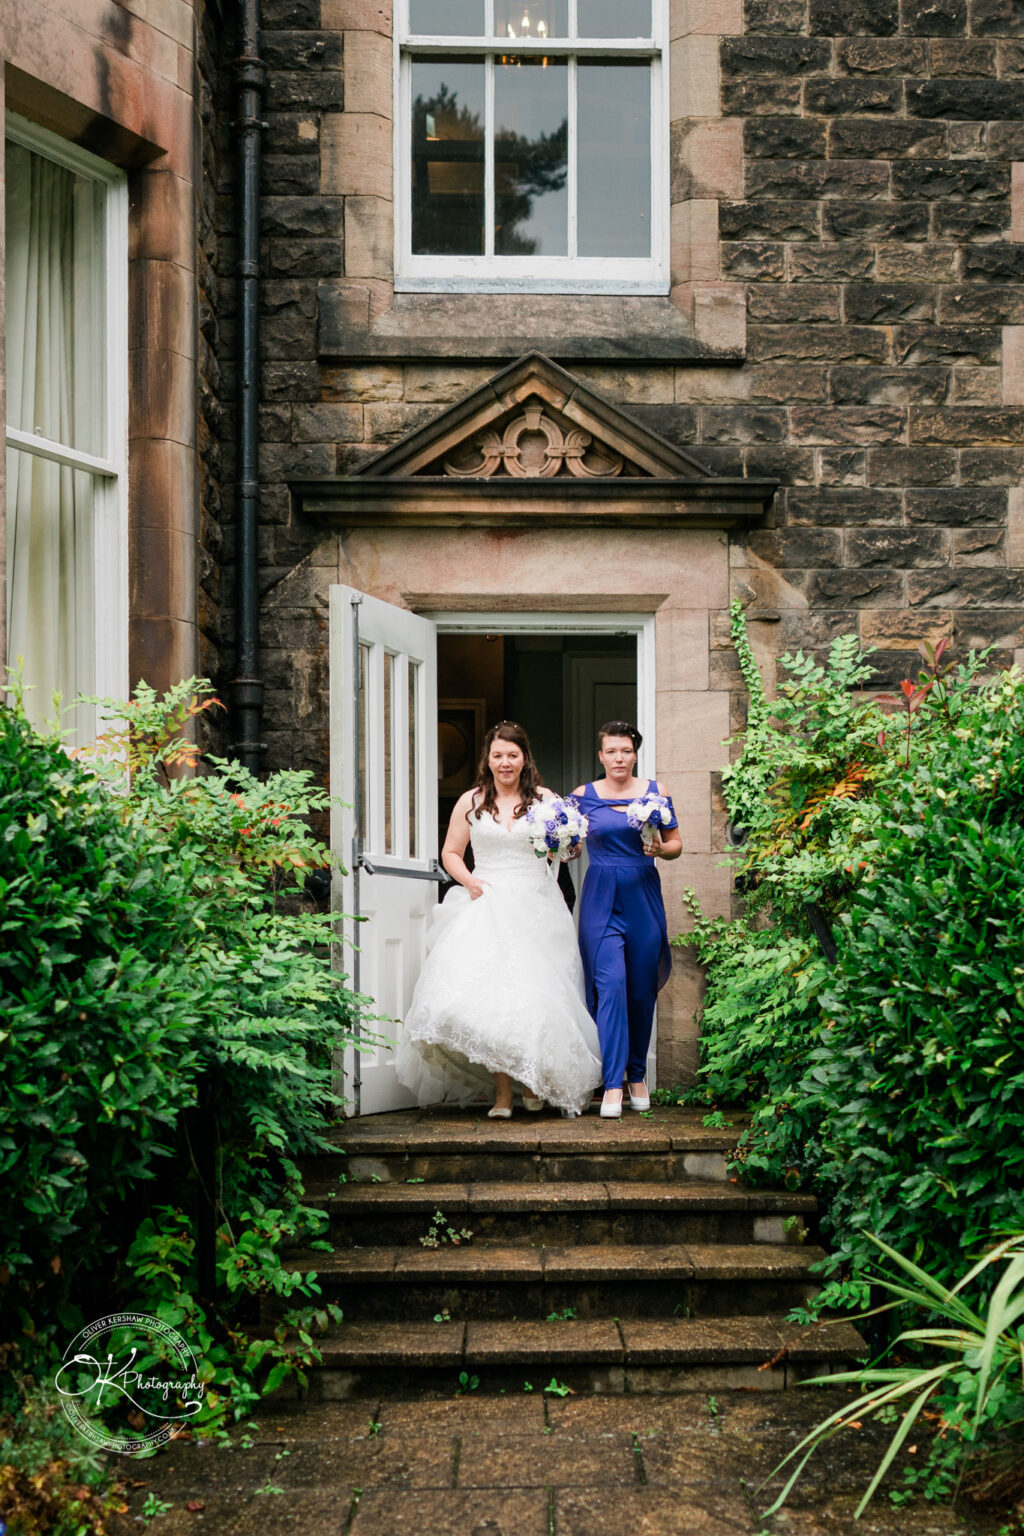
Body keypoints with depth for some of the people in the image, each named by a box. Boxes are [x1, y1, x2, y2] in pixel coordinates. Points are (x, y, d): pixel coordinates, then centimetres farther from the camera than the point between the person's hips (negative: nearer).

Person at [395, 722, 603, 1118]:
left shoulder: (543, 799, 8)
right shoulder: (470, 802, 10)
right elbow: (450, 853, 16)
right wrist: (468, 880, -2)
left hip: (534, 907, 0)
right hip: (486, 906, 0)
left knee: (533, 993, -6)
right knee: (489, 997, -12)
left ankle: (533, 1080, 15)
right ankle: (502, 1091, -7)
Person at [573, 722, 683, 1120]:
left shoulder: (655, 791, 5)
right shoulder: (583, 795, 4)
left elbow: (676, 843, 10)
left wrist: (661, 849, -11)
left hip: (643, 897, 2)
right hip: (601, 899, -1)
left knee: (642, 990, 7)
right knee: (611, 984, -13)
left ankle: (637, 1075, 25)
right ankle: (612, 1086, -12)